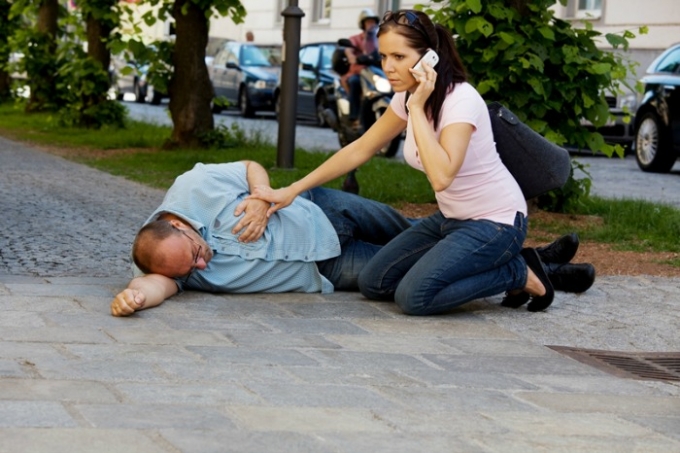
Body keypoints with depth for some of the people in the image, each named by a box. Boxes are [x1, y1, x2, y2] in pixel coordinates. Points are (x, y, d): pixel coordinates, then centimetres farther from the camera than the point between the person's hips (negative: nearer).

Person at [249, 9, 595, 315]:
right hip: (451, 219, 9)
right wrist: (291, 191, 3)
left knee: (413, 296, -24)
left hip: (495, 222, -8)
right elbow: (359, 150, 7)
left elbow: (441, 176, -39)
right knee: (372, 284, 2)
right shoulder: (406, 97, -1)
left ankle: (520, 274, -3)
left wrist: (417, 108, -32)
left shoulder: (460, 99, -25)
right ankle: (492, 266, 10)